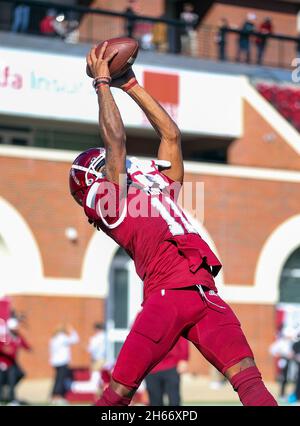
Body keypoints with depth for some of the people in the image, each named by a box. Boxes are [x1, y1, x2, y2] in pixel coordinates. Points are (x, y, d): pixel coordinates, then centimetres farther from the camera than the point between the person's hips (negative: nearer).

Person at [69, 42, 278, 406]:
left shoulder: (159, 189, 30)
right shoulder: (108, 202, 10)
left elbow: (171, 134, 33)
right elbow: (116, 140, 2)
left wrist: (130, 85, 35)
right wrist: (102, 82, 12)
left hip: (207, 295, 5)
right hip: (167, 294, -5)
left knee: (249, 379, -13)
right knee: (118, 394, -10)